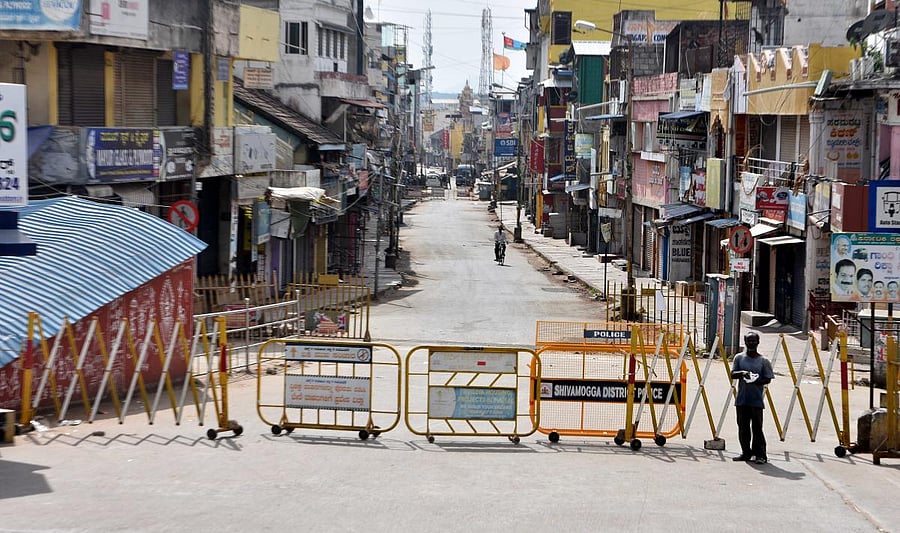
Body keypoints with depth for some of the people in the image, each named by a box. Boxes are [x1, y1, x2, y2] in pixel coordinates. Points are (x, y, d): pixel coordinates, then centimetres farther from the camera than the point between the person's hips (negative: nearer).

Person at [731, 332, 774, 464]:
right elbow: (732, 374, 2)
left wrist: (757, 381, -18)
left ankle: (760, 455, 2)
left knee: (757, 427, -4)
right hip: (742, 399, 3)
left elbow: (768, 379, 0)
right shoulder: (739, 358, 6)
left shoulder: (763, 361, 0)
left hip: (756, 400, -3)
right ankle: (746, 453, 19)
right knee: (743, 427, 8)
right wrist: (742, 373, -18)